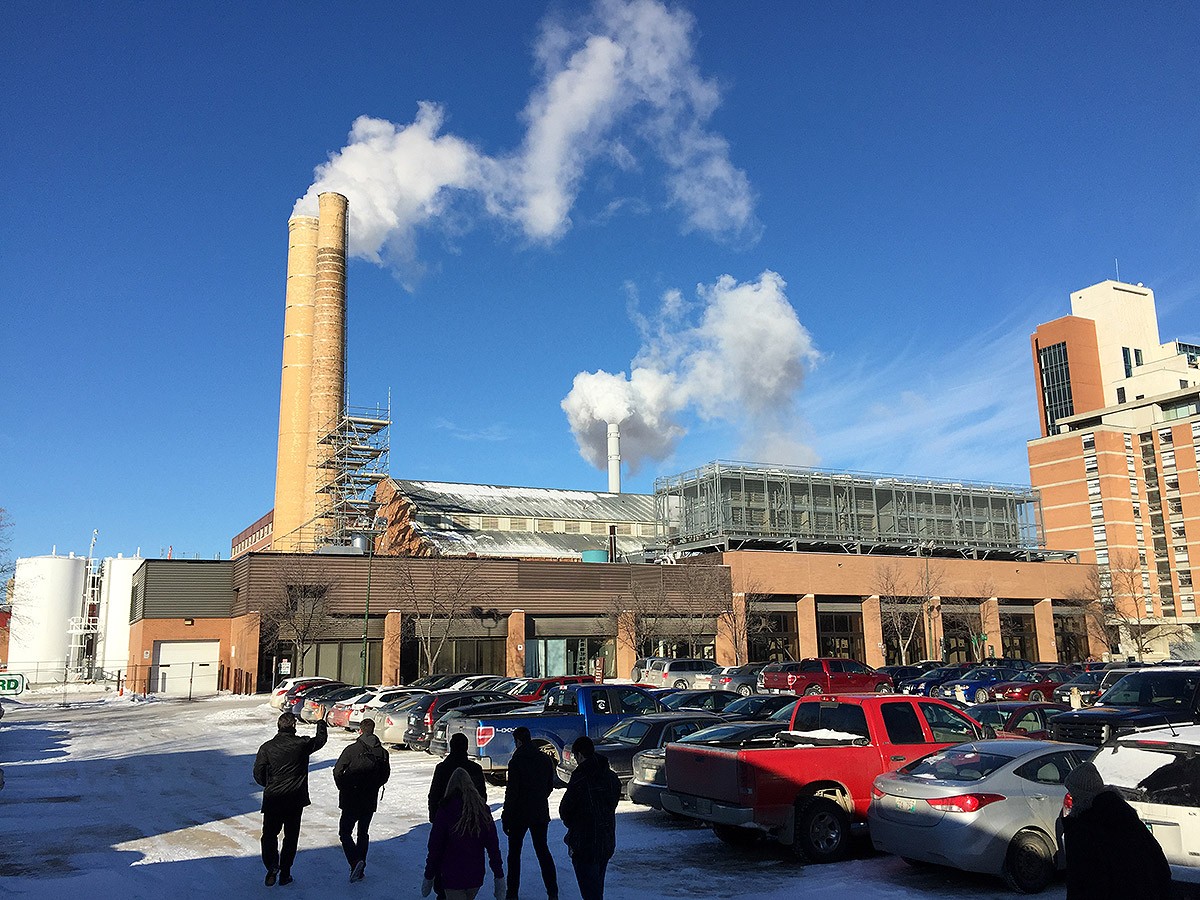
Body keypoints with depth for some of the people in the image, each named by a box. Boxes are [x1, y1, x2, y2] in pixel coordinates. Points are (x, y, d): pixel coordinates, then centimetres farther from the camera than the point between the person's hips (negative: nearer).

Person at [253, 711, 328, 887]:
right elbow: (321, 739, 11)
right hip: (295, 799, 0)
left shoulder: (267, 747, -7)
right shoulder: (303, 744, -7)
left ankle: (272, 866, -7)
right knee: (291, 836, 13)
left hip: (272, 798, 0)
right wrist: (321, 721, 26)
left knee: (269, 834, 13)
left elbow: (258, 773, -4)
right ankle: (284, 874, 16)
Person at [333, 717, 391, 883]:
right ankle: (360, 870, 18)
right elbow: (385, 775, 7)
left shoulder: (352, 749, -12)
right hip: (370, 801, 4)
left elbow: (337, 771, -11)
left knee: (344, 832, 4)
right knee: (363, 833, 16)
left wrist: (343, 788, 5)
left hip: (351, 800, -4)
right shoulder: (382, 752, 1)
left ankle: (355, 861, -16)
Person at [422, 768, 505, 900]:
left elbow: (435, 847, -7)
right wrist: (499, 876, 6)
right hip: (476, 875, 4)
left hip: (452, 876, -4)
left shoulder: (445, 810, -10)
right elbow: (493, 845, 1)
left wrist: (428, 877, 3)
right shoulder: (483, 809, 0)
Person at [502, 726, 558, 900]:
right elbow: (550, 786, 10)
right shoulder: (546, 760, 2)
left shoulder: (516, 762, -15)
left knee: (514, 852, 9)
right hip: (540, 814, 5)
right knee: (542, 850, 13)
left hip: (519, 814, -5)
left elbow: (511, 791, -15)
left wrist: (505, 818, -9)